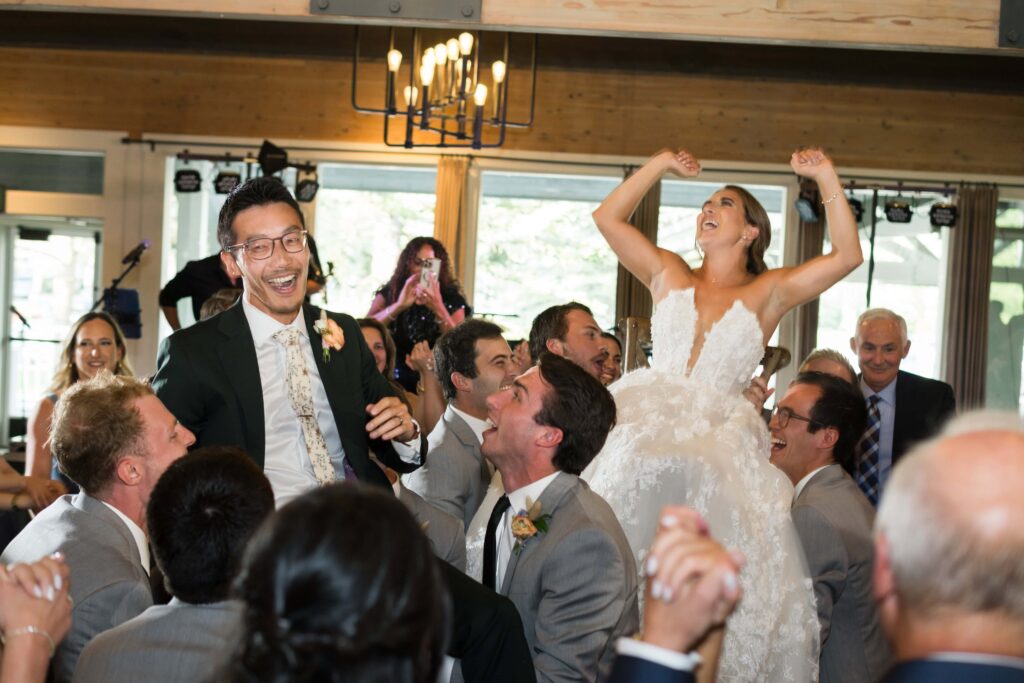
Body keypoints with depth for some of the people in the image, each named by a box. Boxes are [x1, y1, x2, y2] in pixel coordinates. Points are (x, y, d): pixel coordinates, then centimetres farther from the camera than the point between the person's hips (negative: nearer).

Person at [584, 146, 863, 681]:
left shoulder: (768, 292, 14)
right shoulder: (670, 276, 20)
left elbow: (847, 256, 6)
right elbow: (608, 217, 19)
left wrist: (827, 180, 2)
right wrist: (660, 165, 18)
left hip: (719, 440, -1)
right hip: (647, 429, 2)